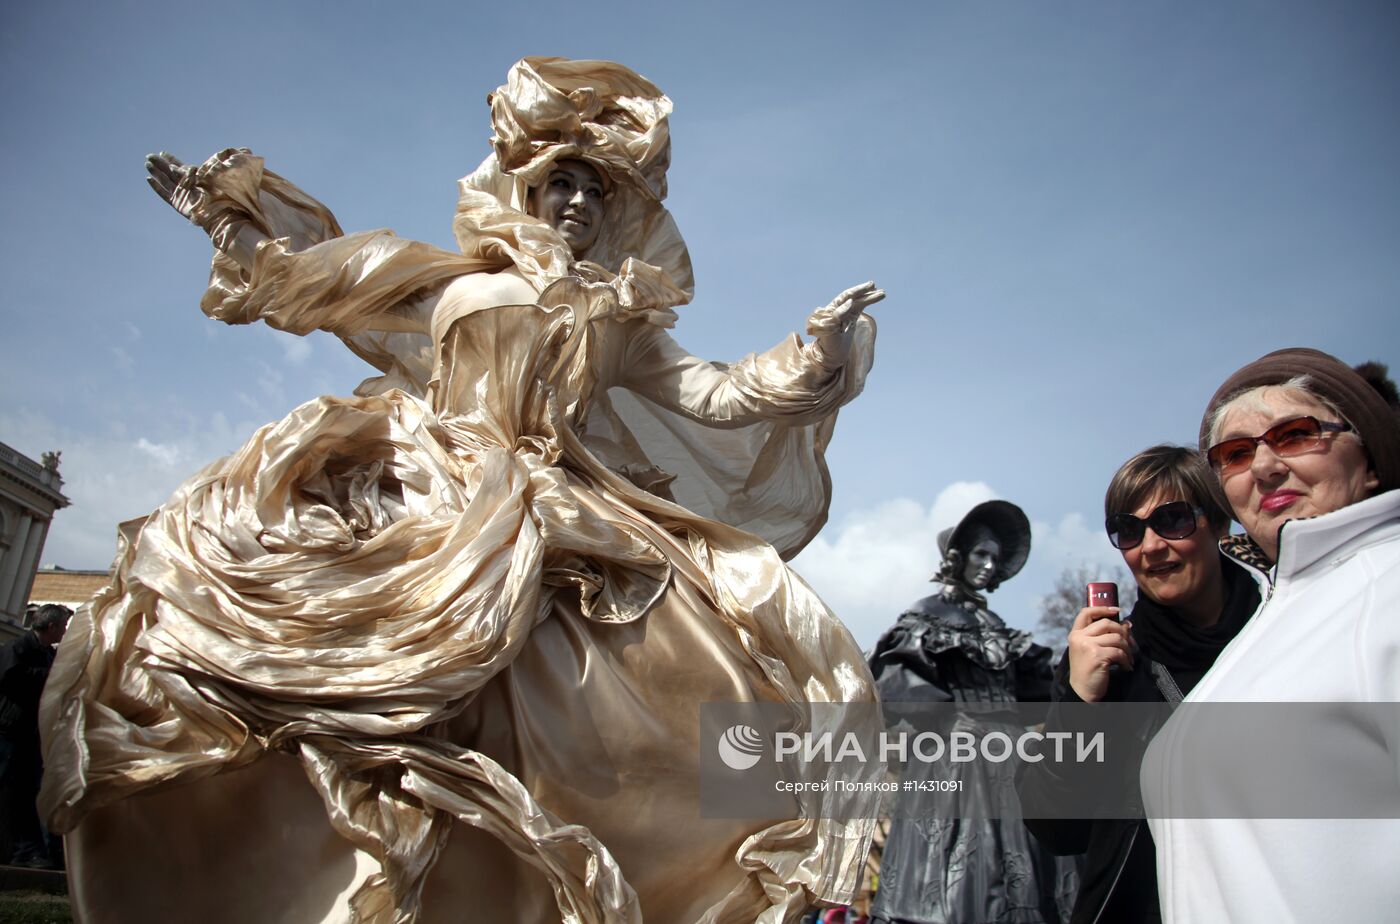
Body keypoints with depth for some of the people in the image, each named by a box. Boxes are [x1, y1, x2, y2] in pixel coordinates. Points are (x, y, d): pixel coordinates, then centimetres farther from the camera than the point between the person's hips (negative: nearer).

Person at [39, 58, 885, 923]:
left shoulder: (620, 319, 17)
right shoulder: (458, 284, 16)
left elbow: (718, 395, 11)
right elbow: (321, 281, 26)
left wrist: (814, 352, 2)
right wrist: (225, 209, 27)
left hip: (548, 528, 1)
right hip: (411, 498, 0)